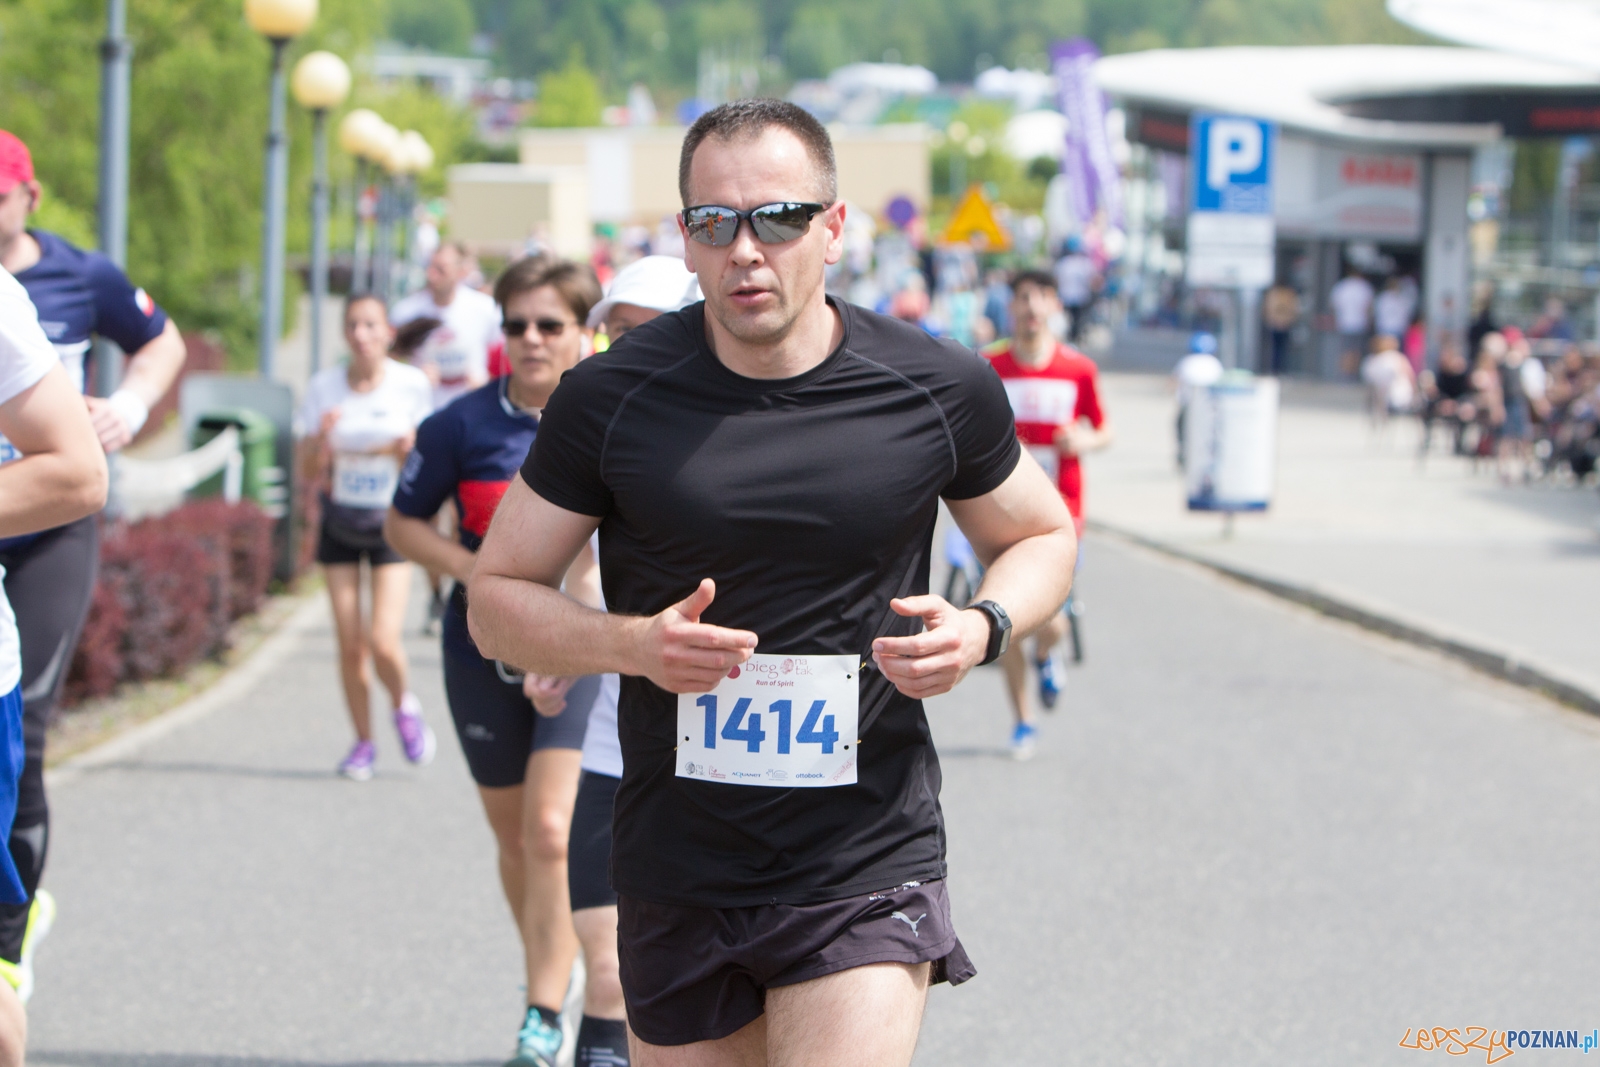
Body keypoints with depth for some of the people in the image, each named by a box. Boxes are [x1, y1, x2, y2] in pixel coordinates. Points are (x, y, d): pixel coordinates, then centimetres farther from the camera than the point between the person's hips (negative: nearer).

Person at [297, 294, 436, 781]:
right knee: (349, 644, 0)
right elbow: (308, 471, -2)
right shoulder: (323, 388, -4)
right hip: (340, 523, 2)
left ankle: (404, 705, 17)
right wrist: (321, 439, -22)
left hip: (391, 521, -2)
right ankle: (363, 743, 18)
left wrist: (408, 447, -19)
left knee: (383, 639, -15)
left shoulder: (412, 384, -6)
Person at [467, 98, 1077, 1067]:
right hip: (678, 880, 2)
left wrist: (984, 627, -7)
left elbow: (1042, 536, 16)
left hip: (867, 878, -1)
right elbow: (497, 600, 4)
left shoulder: (938, 388, -2)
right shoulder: (611, 398, -3)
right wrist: (633, 643, -16)